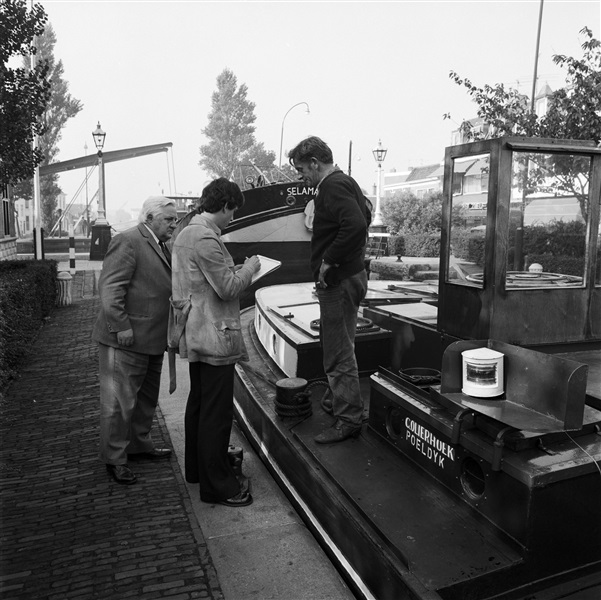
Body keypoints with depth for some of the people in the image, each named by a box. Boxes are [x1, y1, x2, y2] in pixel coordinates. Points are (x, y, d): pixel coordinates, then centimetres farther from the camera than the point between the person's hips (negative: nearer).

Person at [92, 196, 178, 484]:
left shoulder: (159, 246, 16)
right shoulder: (127, 241, -13)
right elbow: (109, 288, -20)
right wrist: (121, 328, -23)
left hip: (151, 340, 10)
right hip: (126, 341, -10)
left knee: (147, 398, 21)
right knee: (120, 401, 1)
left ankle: (139, 445, 37)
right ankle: (114, 458, 15)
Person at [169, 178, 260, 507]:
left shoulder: (186, 232, 12)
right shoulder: (206, 238, -21)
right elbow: (228, 288, -20)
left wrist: (233, 269, 14)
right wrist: (249, 267, -5)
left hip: (195, 333, 11)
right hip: (214, 335, -11)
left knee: (199, 403, 20)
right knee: (217, 412, -2)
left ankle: (197, 468, 35)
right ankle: (217, 486, 10)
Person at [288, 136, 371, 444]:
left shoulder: (333, 187, -17)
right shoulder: (346, 182, 15)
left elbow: (356, 225, -33)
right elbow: (364, 217, 25)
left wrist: (328, 260, -24)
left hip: (339, 281, -11)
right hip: (351, 274, 11)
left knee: (338, 355, -2)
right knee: (341, 348, 21)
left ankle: (349, 419, 8)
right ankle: (341, 401, 36)